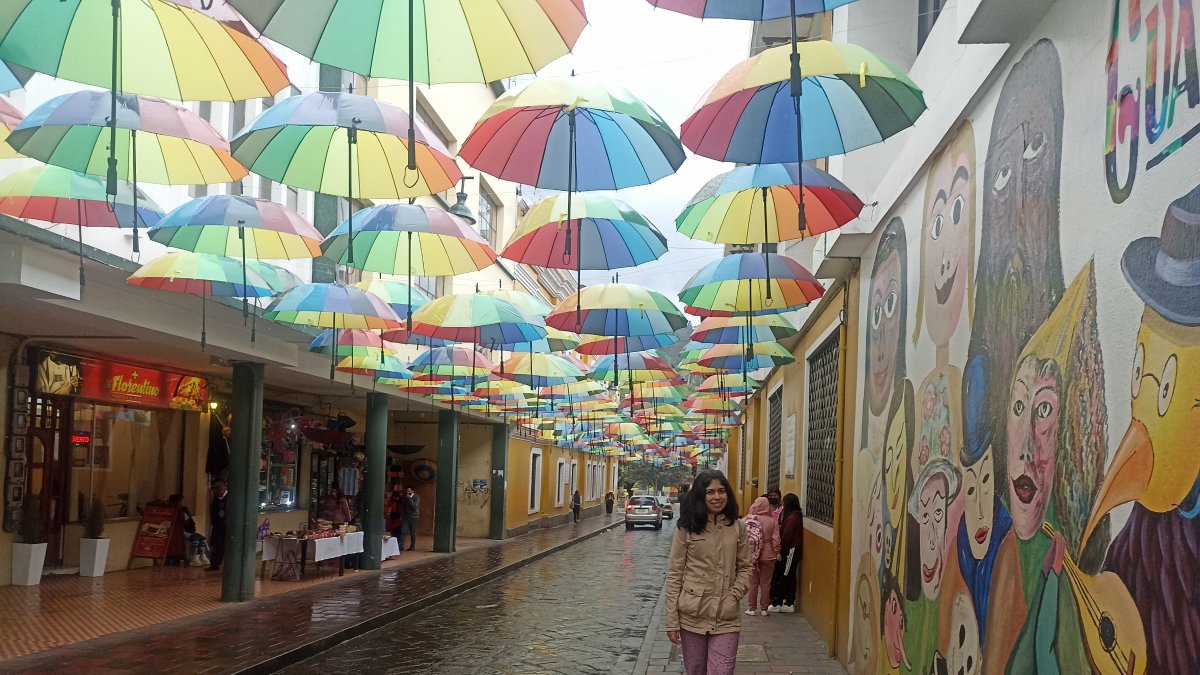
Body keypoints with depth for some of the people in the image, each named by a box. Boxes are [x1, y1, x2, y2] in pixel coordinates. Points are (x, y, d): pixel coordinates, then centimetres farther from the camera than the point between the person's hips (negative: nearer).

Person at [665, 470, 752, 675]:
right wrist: (672, 620, -6)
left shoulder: (737, 528, 3)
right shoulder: (687, 528, -4)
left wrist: (734, 597, -9)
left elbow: (745, 567, 9)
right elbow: (674, 574, -3)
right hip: (692, 615, -1)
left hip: (726, 618, 1)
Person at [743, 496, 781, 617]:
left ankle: (752, 608, 15)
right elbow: (776, 539, -6)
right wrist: (776, 552, 7)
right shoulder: (772, 521, -8)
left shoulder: (750, 520, -11)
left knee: (753, 583, 11)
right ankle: (764, 608, 15)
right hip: (768, 556, 0)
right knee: (765, 583, 10)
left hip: (752, 556, 0)